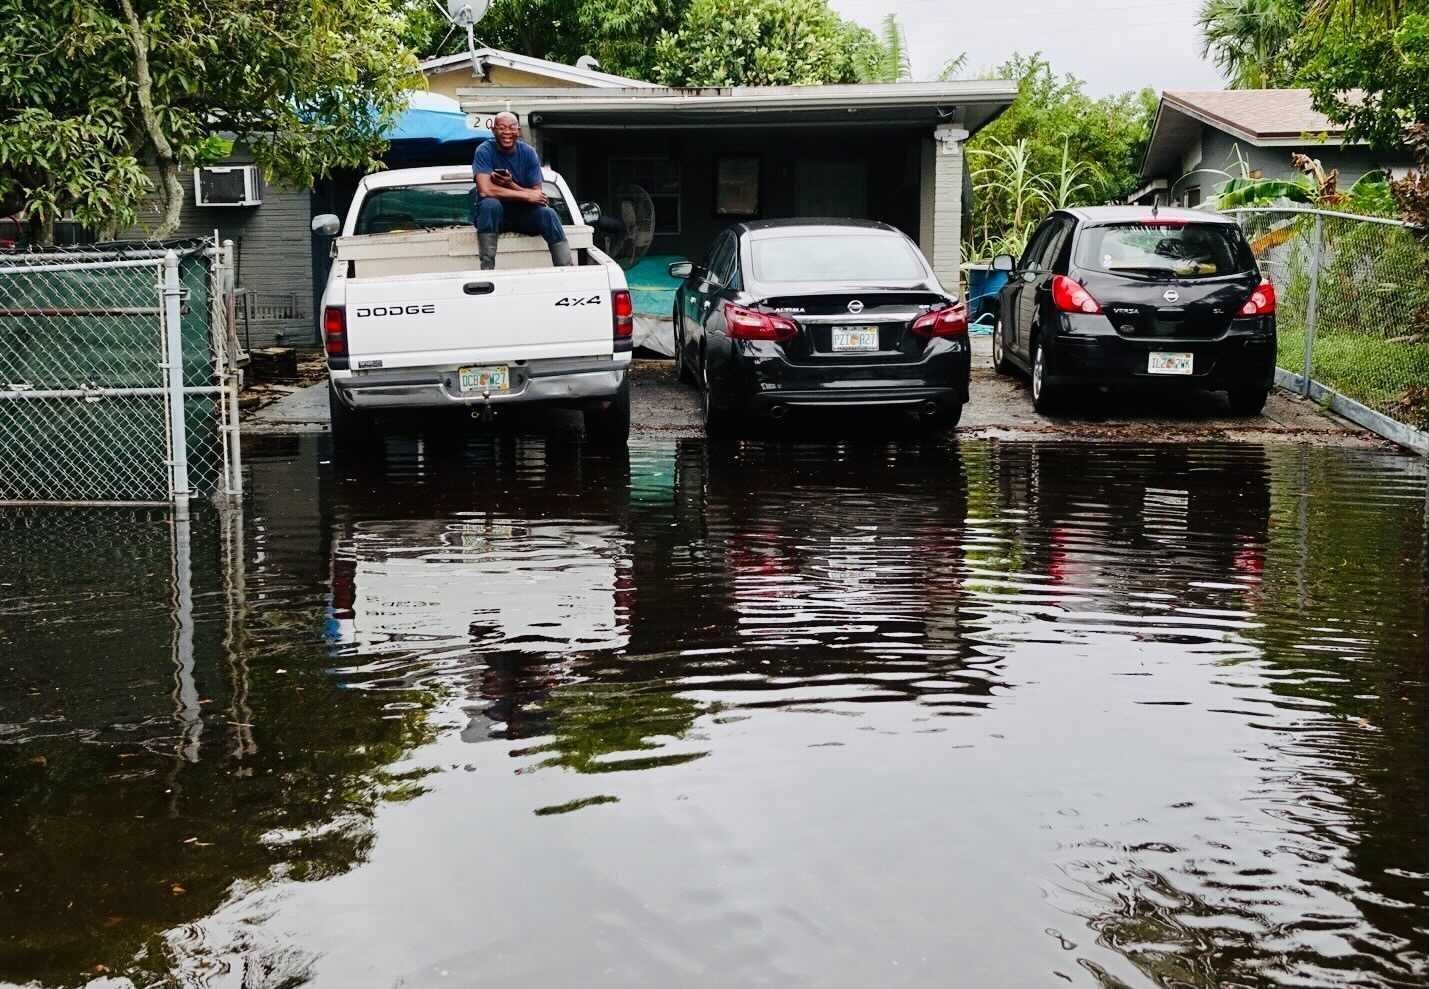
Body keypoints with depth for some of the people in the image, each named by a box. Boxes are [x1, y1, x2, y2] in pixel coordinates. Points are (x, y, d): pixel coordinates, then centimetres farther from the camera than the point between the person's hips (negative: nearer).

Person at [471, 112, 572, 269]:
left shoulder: (528, 152, -5)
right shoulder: (484, 151, -13)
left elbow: (537, 195, -9)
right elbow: (485, 190, -27)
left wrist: (511, 186, -28)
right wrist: (527, 195, -23)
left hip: (523, 214, 2)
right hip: (493, 215, -2)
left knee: (548, 213, -25)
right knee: (490, 204, -34)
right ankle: (487, 269, -36)